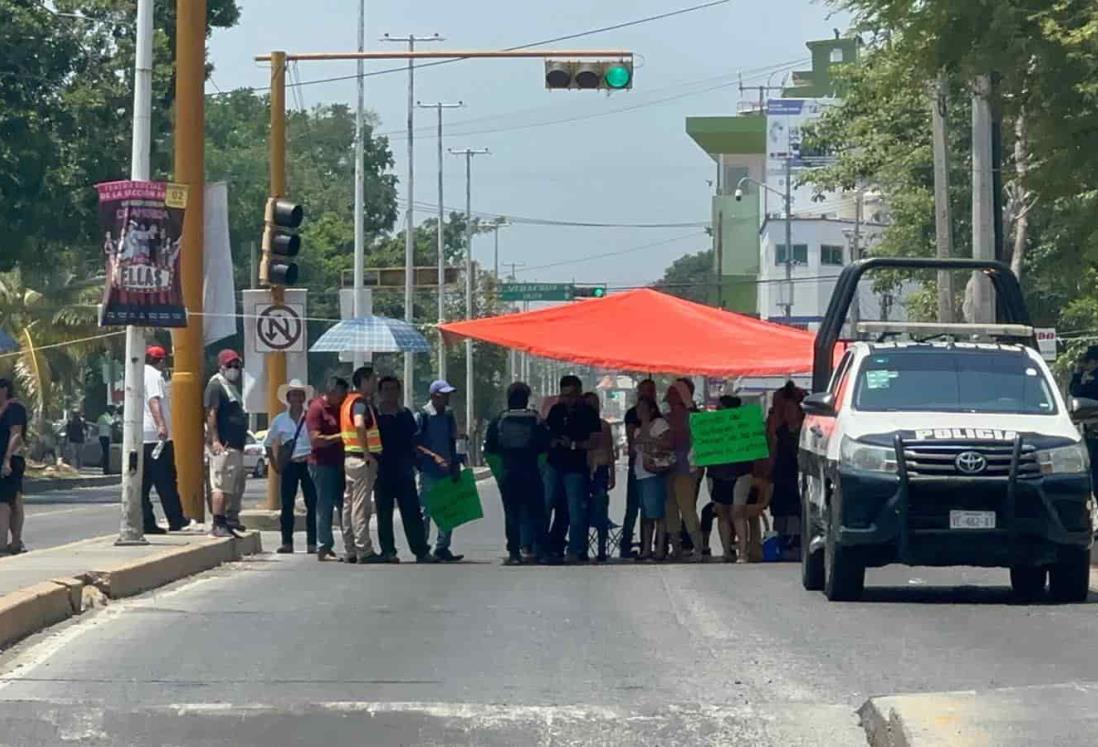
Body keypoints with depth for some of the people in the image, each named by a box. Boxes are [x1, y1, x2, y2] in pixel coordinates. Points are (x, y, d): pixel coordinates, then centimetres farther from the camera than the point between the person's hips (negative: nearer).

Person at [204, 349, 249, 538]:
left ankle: (231, 520, 22)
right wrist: (215, 440, -24)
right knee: (221, 485, -12)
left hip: (236, 445, 10)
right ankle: (218, 525, -13)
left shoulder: (231, 387, 22)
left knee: (236, 486, 14)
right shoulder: (216, 385, -8)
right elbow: (211, 413, -17)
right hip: (223, 445, -10)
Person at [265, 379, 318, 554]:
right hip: (289, 466, 2)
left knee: (312, 504, -4)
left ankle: (312, 543, -1)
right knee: (287, 505, 0)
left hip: (308, 463, -2)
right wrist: (274, 464, 9)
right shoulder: (280, 420, 8)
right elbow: (268, 443, 17)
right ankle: (287, 543, 4)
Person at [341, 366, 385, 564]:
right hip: (362, 459, -10)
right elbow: (359, 425, -32)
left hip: (349, 457, 10)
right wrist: (367, 454, -28)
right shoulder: (361, 403, -14)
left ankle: (350, 551, 14)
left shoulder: (349, 401, 17)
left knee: (350, 504, 10)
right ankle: (364, 551, -9)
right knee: (362, 505, -9)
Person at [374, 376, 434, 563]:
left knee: (412, 513, 0)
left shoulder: (406, 414, 12)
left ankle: (421, 551, -1)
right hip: (383, 471, -3)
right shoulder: (374, 415, 1)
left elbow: (414, 440, 16)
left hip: (404, 471, 3)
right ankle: (388, 551, 7)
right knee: (384, 513, 2)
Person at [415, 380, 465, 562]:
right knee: (426, 510, -2)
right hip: (429, 471, -6)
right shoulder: (422, 416, -8)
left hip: (447, 471, 6)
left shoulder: (448, 415, 10)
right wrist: (434, 456, -20)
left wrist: (455, 463, 11)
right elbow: (415, 444, -11)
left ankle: (442, 547, 12)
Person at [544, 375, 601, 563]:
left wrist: (574, 445, -18)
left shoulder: (589, 414, -2)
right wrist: (551, 441, -2)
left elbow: (595, 440, -7)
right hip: (554, 465, 4)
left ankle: (575, 551, 1)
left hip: (575, 468, -4)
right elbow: (545, 432, 19)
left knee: (575, 511, -4)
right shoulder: (556, 410, 9)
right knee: (544, 505, 0)